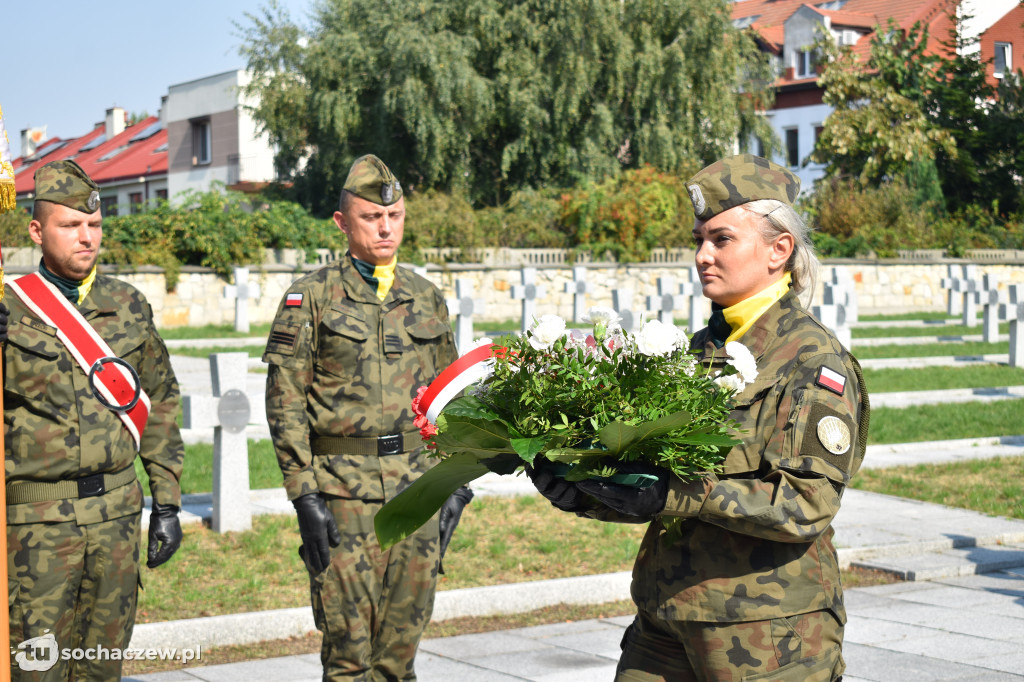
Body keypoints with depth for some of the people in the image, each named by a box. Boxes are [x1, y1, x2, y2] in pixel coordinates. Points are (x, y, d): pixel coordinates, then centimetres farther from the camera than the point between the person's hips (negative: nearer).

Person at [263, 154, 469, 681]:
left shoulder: (427, 298, 13)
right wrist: (303, 494, -10)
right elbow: (285, 401, -3)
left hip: (417, 484, 4)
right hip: (342, 488, -4)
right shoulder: (310, 298, 0)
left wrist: (455, 483, 10)